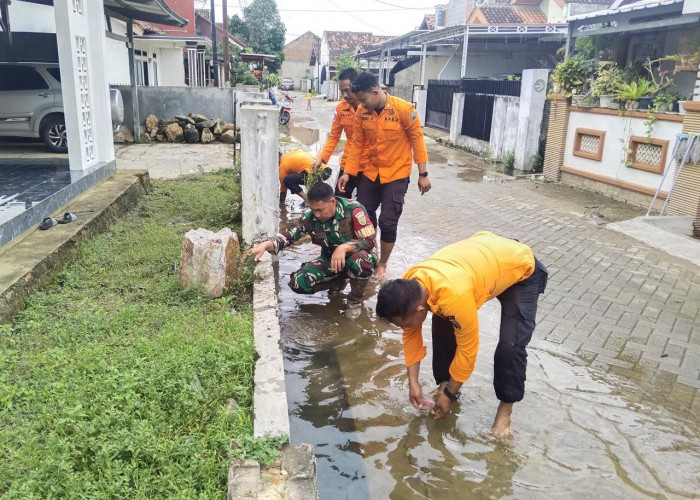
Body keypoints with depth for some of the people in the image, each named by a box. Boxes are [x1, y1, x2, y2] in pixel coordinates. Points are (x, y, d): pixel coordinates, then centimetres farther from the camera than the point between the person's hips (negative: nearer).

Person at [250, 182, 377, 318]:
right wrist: (266, 245, -37)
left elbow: (370, 241, -25)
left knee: (362, 260, -41)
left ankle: (355, 300, -9)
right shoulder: (310, 216, -14)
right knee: (298, 283, -18)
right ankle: (339, 280, 11)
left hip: (355, 256, -4)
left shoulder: (353, 209, -25)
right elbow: (289, 235, -18)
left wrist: (344, 247, -40)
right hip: (330, 259, 4)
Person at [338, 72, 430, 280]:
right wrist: (348, 172, -4)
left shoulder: (404, 109, -16)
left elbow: (417, 140, -10)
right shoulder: (362, 112, -4)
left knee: (388, 222, -3)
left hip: (396, 174, -4)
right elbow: (357, 144, 2)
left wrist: (423, 174, -10)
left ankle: (382, 265, 18)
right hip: (371, 173, 4)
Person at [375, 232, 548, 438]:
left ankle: (506, 406, 5)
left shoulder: (454, 296, -42)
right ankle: (445, 382, 17)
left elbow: (467, 349, -27)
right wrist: (413, 382, -4)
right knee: (442, 323, -3)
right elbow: (411, 335, -4)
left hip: (521, 268, -6)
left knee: (510, 344, -18)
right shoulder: (407, 287, -20)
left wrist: (449, 394, -14)